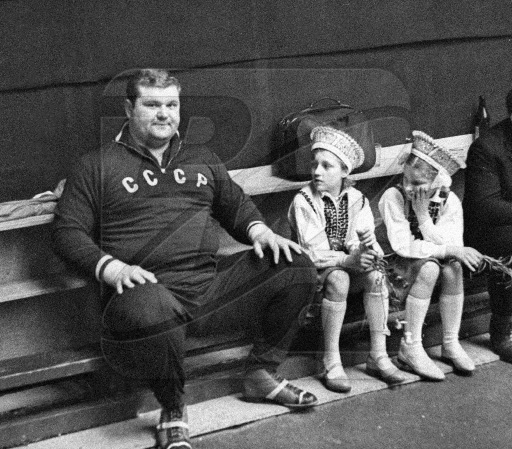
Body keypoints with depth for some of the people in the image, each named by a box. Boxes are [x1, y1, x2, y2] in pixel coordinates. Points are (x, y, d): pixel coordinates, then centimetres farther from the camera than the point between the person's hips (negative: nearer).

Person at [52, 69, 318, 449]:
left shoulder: (202, 160, 25)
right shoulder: (98, 166, 10)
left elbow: (236, 203, 31)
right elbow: (67, 231, 4)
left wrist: (258, 230, 7)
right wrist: (110, 268, -14)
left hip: (211, 288, 5)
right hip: (151, 289, -5)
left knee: (297, 268, -8)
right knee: (149, 312, -43)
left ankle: (262, 375, 9)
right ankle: (173, 410, -11)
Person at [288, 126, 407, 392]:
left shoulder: (355, 199, 1)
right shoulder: (303, 201, -13)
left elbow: (362, 238, -5)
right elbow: (313, 253, -20)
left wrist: (367, 249, -31)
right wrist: (348, 260, -34)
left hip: (347, 265, 4)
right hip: (313, 271, -4)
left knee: (375, 276, -24)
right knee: (338, 279, -34)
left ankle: (378, 355, -18)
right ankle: (331, 363, -31)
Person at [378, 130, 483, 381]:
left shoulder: (449, 201, -8)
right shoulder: (393, 197, -19)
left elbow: (453, 247, -18)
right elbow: (403, 246, -26)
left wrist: (423, 214, -26)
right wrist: (451, 251, -29)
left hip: (429, 267, 4)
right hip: (396, 269, -4)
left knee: (452, 267, -26)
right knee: (429, 268, -31)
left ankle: (451, 344, -13)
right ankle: (410, 349, -24)